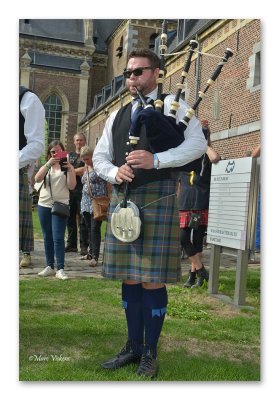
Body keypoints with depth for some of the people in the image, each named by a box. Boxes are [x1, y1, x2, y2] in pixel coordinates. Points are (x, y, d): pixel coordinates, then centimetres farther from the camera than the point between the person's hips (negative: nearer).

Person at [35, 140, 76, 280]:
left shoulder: (67, 167, 5)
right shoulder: (46, 167, 12)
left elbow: (71, 186, -5)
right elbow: (37, 179, -7)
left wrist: (70, 169, -15)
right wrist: (48, 164, -16)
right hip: (44, 205, 4)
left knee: (58, 238, -11)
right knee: (47, 237, 9)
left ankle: (60, 269, -10)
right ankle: (49, 267, 16)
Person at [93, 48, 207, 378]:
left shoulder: (174, 105, 4)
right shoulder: (117, 116, 19)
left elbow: (198, 143, -8)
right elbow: (99, 157, 17)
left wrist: (156, 160, -18)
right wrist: (115, 173, -5)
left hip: (157, 197, -5)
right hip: (122, 199, 5)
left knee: (152, 279, -3)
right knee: (129, 277, 10)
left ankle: (150, 353, 13)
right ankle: (133, 347, 24)